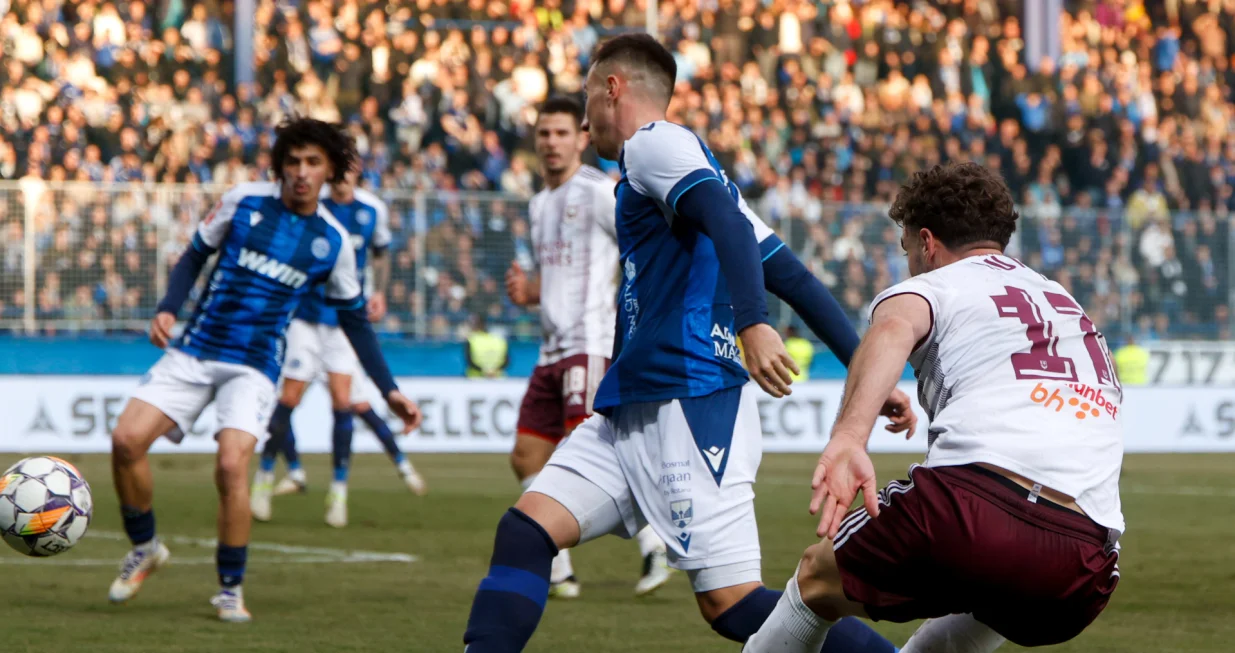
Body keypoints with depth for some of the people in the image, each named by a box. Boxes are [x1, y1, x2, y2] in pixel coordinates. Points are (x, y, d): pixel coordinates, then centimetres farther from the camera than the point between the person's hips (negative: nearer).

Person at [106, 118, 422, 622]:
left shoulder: (333, 241, 1)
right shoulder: (243, 201, -1)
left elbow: (355, 319, 11)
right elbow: (195, 257, 9)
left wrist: (390, 390, 7)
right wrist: (168, 310, -9)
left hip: (254, 367, -1)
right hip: (194, 352, 1)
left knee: (231, 466, -23)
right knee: (126, 439, -14)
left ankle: (231, 588, -3)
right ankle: (144, 548, 13)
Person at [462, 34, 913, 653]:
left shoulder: (655, 143, -2)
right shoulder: (695, 162, 25)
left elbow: (726, 220, -22)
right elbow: (794, 278, 22)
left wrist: (752, 324, -37)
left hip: (690, 405, -10)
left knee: (731, 603, -13)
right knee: (524, 531, -3)